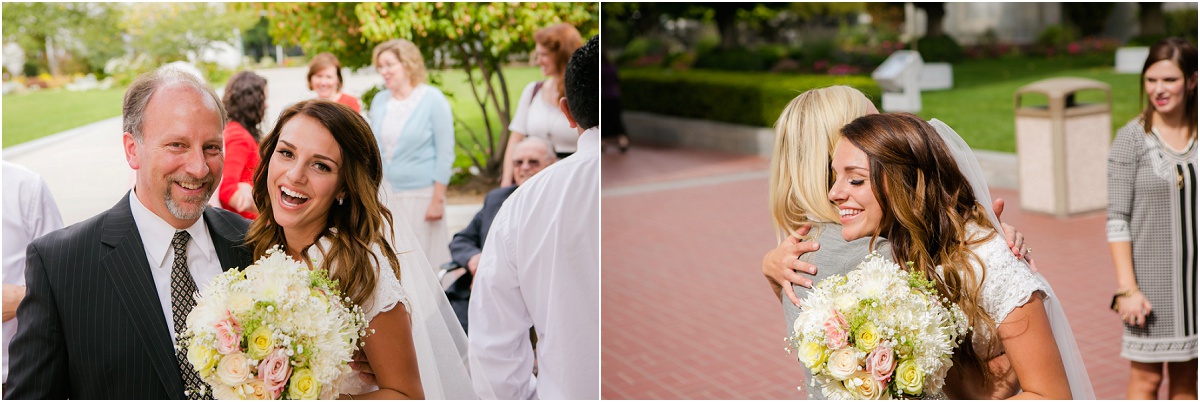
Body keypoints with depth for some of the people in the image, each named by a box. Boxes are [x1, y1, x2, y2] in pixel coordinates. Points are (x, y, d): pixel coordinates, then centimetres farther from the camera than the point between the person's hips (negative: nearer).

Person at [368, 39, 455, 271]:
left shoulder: (433, 100, -6)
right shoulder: (379, 101, 7)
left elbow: (445, 154, -7)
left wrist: (437, 200, -11)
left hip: (420, 194, -4)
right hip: (385, 195, 5)